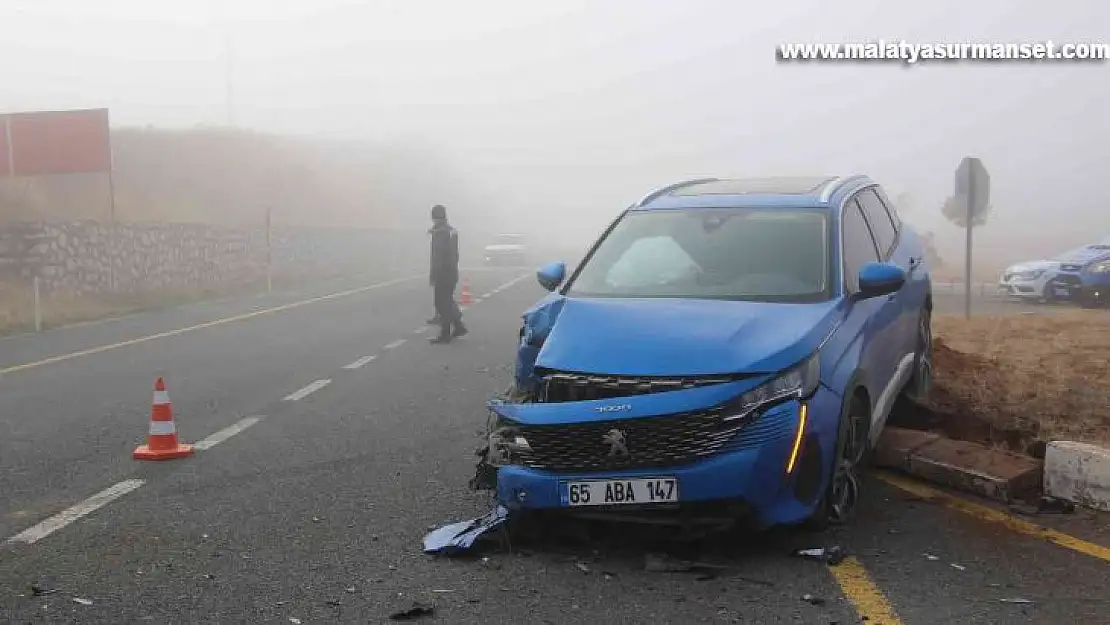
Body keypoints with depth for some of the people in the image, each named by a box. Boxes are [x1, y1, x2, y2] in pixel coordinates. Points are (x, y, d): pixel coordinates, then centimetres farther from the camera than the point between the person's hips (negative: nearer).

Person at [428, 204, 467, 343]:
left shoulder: (438, 232, -16)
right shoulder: (452, 231, 11)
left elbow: (437, 255, -20)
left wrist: (432, 274, -17)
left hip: (442, 273, -9)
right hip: (452, 272, 9)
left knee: (442, 303, -3)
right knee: (448, 301, 19)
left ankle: (445, 334, -2)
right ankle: (458, 326, 19)